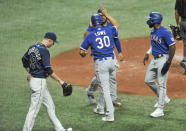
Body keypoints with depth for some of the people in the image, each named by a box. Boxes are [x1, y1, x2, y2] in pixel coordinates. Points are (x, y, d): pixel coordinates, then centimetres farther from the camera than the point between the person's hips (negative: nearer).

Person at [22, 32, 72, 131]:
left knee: (50, 106, 16)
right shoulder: (44, 51, -19)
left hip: (33, 79, 10)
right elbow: (48, 70, -22)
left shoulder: (32, 47, 7)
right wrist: (60, 81, -16)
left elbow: (24, 60, 21)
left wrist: (29, 73, 33)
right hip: (39, 82, -10)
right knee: (34, 109, -2)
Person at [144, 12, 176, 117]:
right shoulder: (153, 31, 8)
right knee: (148, 80, 14)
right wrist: (148, 53, 18)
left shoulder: (165, 32, -20)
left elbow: (172, 47, -20)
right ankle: (163, 98, 30)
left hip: (163, 59, -10)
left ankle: (160, 109, -3)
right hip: (154, 59, 10)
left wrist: (168, 62, -22)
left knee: (161, 84, -7)